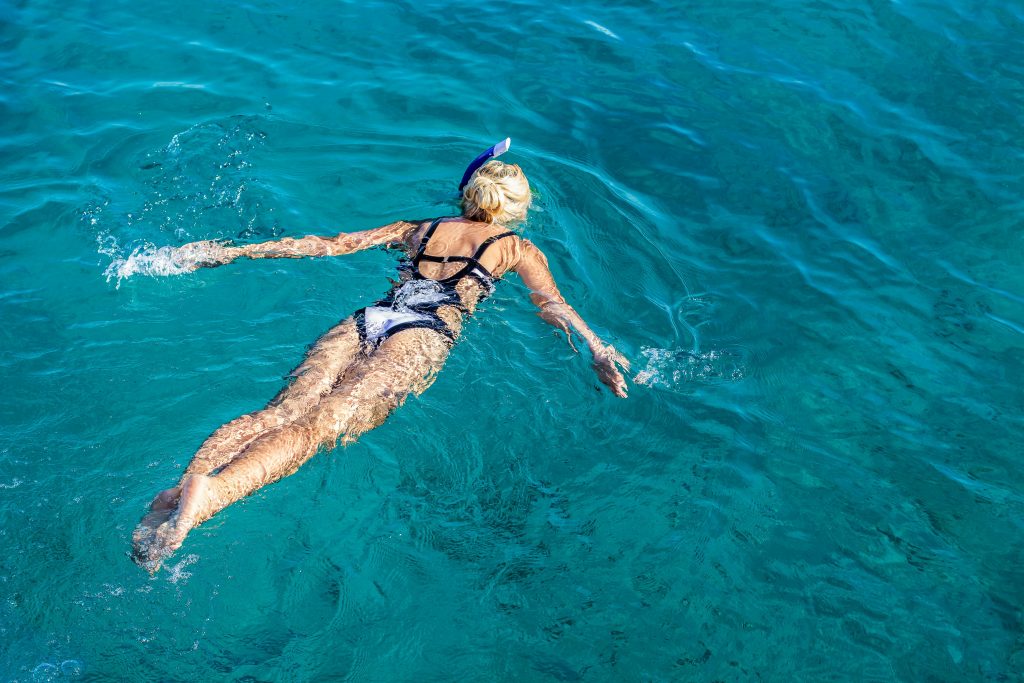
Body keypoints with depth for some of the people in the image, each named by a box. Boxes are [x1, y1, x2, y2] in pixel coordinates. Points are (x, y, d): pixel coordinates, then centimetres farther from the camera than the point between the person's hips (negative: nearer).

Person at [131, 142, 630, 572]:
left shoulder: (418, 229, 32)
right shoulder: (518, 249, 26)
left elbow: (330, 245, 28)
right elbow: (553, 306, 8)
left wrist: (235, 252, 30)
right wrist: (598, 351, 1)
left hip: (367, 318, 4)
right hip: (423, 334, -4)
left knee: (284, 410, -18)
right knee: (324, 421, -26)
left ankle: (179, 489, -45)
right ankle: (208, 494, -51)